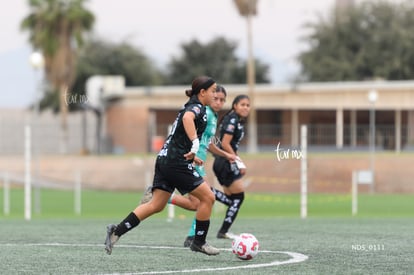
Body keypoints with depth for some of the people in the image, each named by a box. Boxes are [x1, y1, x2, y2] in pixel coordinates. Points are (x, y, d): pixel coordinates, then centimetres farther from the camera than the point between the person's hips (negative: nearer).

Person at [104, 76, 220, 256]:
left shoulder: (190, 107, 22)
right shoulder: (197, 107, -8)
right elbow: (187, 118, -33)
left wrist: (191, 155, 36)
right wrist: (195, 144, -36)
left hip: (165, 160, 10)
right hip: (177, 164, -10)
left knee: (156, 205, 6)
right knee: (207, 197, -1)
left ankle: (117, 231, 0)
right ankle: (199, 242, 7)